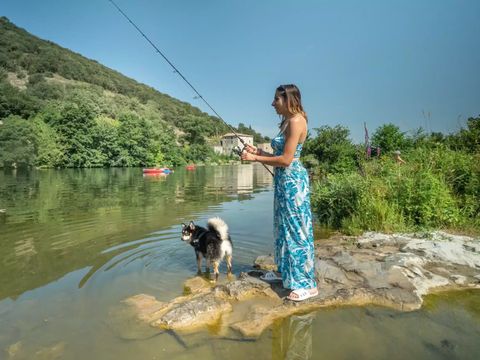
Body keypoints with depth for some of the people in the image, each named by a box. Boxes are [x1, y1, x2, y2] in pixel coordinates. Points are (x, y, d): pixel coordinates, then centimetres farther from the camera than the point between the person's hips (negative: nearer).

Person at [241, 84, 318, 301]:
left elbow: (286, 159, -20)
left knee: (296, 228, -3)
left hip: (293, 180, -10)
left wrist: (255, 158, -13)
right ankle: (284, 270, 34)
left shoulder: (296, 121, -14)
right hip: (284, 180, 10)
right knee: (283, 226, 17)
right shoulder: (287, 122, 14)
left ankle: (307, 284, 8)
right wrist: (258, 152, 8)